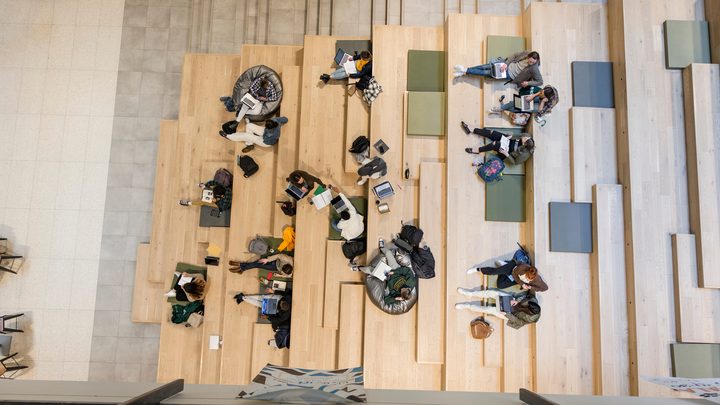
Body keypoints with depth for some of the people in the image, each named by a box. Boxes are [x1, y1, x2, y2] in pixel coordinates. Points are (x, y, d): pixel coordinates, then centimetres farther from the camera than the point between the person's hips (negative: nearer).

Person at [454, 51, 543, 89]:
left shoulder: (534, 69, -22)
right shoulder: (526, 53, -12)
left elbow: (540, 82, -16)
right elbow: (514, 56, 0)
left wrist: (528, 83, -26)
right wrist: (506, 63, -14)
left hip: (509, 75, -4)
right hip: (508, 65, 4)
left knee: (486, 73, -11)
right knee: (487, 66, -9)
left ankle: (465, 71, -6)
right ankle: (465, 70, 0)